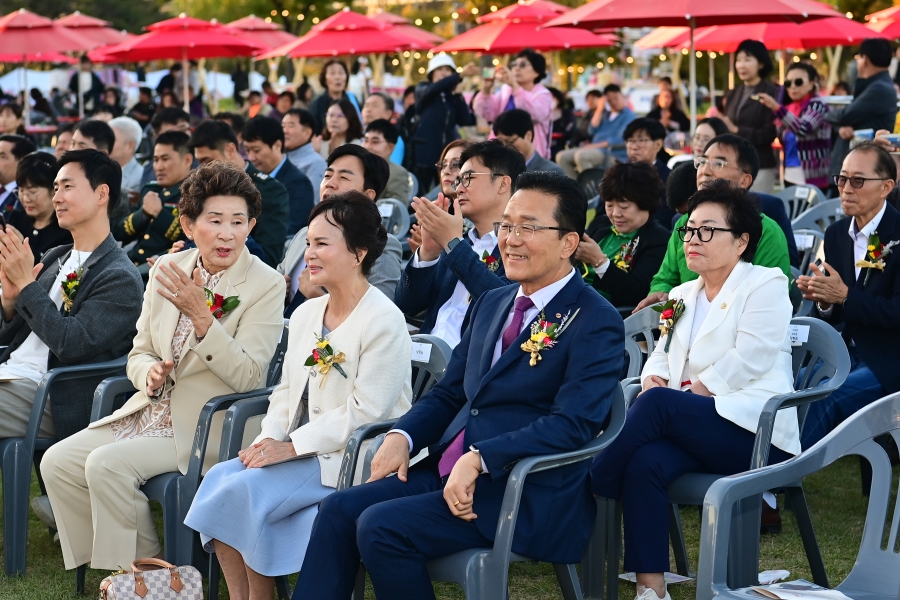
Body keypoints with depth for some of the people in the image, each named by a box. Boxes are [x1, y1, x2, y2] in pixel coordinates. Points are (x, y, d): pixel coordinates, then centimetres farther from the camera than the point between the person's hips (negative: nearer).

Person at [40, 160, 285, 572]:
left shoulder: (265, 286, -11)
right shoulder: (168, 269, 5)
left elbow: (249, 378, -18)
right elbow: (139, 353, 14)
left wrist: (201, 314, -27)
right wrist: (150, 372, -11)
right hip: (150, 412, 7)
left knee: (107, 464, -25)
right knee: (57, 462, -10)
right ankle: (109, 567, 3)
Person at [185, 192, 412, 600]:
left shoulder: (384, 322, -13)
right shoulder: (305, 314, 13)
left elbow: (365, 412, -18)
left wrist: (291, 446, -18)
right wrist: (268, 439, -3)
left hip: (349, 458, -8)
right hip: (299, 451, 8)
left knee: (244, 488, -23)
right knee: (219, 478, -15)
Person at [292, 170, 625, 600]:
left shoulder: (596, 323, -8)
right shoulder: (491, 304, 17)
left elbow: (572, 424, -19)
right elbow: (448, 393, 20)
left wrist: (478, 459, -27)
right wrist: (402, 437, -1)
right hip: (450, 471, 8)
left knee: (380, 526, -24)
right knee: (339, 510, -12)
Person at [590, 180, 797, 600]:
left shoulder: (766, 285, 2)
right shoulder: (682, 295, 24)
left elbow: (747, 360, -11)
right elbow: (662, 355, 21)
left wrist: (660, 396, -14)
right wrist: (653, 379, -6)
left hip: (753, 429, -5)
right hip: (695, 430, 5)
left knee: (659, 404, -32)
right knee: (646, 462, -30)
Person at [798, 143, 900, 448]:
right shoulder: (836, 233, 6)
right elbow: (835, 316, 11)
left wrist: (844, 296, -26)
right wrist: (823, 299, -12)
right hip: (848, 354, 6)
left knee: (824, 400, -27)